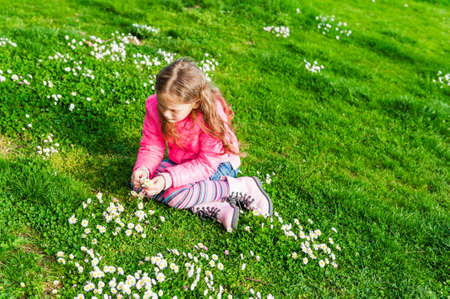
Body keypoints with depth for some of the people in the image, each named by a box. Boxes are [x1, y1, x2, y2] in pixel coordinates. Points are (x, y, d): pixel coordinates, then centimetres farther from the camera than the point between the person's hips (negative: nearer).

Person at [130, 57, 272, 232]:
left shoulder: (212, 116, -32)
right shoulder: (154, 106, -19)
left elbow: (207, 164, -28)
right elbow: (152, 147, -9)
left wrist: (169, 178, -39)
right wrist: (142, 168, -31)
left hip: (217, 164, -7)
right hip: (180, 162, 7)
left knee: (174, 194, -29)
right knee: (141, 181, -17)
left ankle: (240, 187, -14)